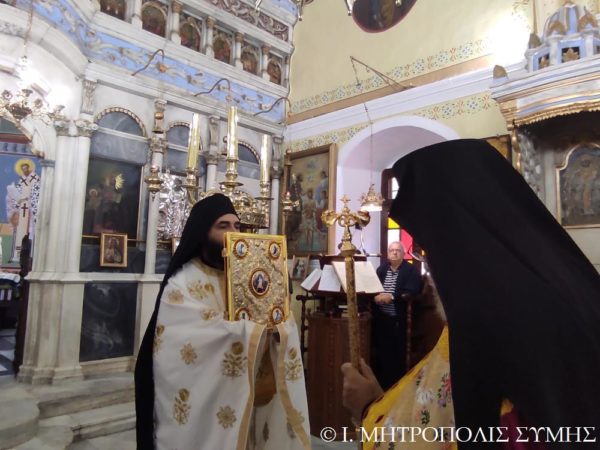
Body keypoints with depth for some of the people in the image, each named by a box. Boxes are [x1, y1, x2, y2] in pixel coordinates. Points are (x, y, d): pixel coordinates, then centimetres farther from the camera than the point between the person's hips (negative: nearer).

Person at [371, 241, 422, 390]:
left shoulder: (411, 270, -1)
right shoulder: (381, 268, 11)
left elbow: (412, 292, -14)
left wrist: (392, 297, -22)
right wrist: (376, 296, -13)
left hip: (399, 320, -3)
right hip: (381, 318, 3)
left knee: (398, 354, 3)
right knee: (381, 352, 9)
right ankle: (381, 383, 25)